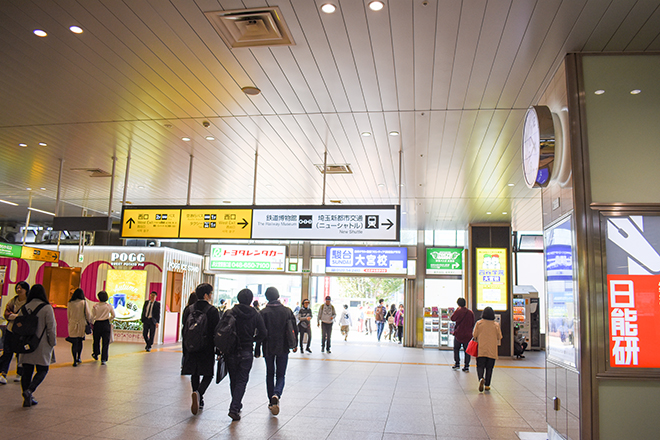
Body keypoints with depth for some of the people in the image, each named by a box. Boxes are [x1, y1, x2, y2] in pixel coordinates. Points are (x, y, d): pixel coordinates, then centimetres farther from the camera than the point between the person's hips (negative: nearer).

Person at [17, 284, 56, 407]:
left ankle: (27, 398, 12)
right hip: (42, 346, -4)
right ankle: (29, 390, -15)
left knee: (27, 371, 11)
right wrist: (53, 343, 1)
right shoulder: (47, 308, -11)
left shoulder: (24, 308, 3)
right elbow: (51, 327, -11)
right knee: (42, 370, 7)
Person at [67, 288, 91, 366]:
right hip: (82, 324, 0)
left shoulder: (70, 303, -1)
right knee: (80, 341, 18)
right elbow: (88, 314, -4)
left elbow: (68, 315, 7)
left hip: (72, 325, 0)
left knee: (74, 343, 3)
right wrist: (89, 322, 12)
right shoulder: (84, 302, -6)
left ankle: (75, 360, 0)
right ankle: (78, 358, 18)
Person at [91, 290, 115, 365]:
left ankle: (96, 354, 41)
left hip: (97, 324, 1)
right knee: (105, 342, 1)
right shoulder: (109, 306, -3)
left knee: (96, 340, 20)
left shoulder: (95, 306, -4)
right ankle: (103, 359, -3)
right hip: (106, 324, -1)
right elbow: (113, 316, 4)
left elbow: (92, 316, -2)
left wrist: (92, 323, 12)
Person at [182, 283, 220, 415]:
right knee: (208, 374, 6)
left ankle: (199, 401, 19)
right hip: (207, 348, -4)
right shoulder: (213, 310, -9)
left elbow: (184, 329, 8)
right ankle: (199, 393, -18)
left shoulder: (189, 309, 4)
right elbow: (217, 331, -9)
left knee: (195, 374, 15)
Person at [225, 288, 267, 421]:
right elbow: (262, 333, -5)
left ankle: (237, 405, 29)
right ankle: (234, 408, -9)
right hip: (246, 352, -1)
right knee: (242, 380, 3)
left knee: (233, 380, 17)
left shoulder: (229, 313, -5)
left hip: (231, 351, 1)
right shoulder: (256, 315, -4)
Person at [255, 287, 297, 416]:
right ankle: (276, 395, -18)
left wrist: (257, 349, -2)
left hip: (268, 348, -1)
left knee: (270, 374, 16)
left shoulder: (263, 312, -8)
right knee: (281, 375, 8)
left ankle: (271, 401, 19)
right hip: (283, 348, 1)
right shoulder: (287, 311, -1)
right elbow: (295, 329, 2)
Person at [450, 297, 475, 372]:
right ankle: (466, 367, 6)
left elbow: (452, 318, 2)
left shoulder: (458, 311, -12)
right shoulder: (470, 312, 0)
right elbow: (473, 323, 7)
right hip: (468, 335, 3)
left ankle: (457, 363, 12)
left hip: (458, 334, -3)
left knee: (456, 349, 14)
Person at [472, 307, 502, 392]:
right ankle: (487, 385, 11)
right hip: (492, 350, 1)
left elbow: (474, 335, 0)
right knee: (489, 368, 11)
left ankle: (481, 378, -23)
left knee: (480, 366, 4)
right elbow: (499, 337, 4)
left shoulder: (479, 323, -4)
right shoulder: (496, 325, -1)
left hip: (481, 349, -1)